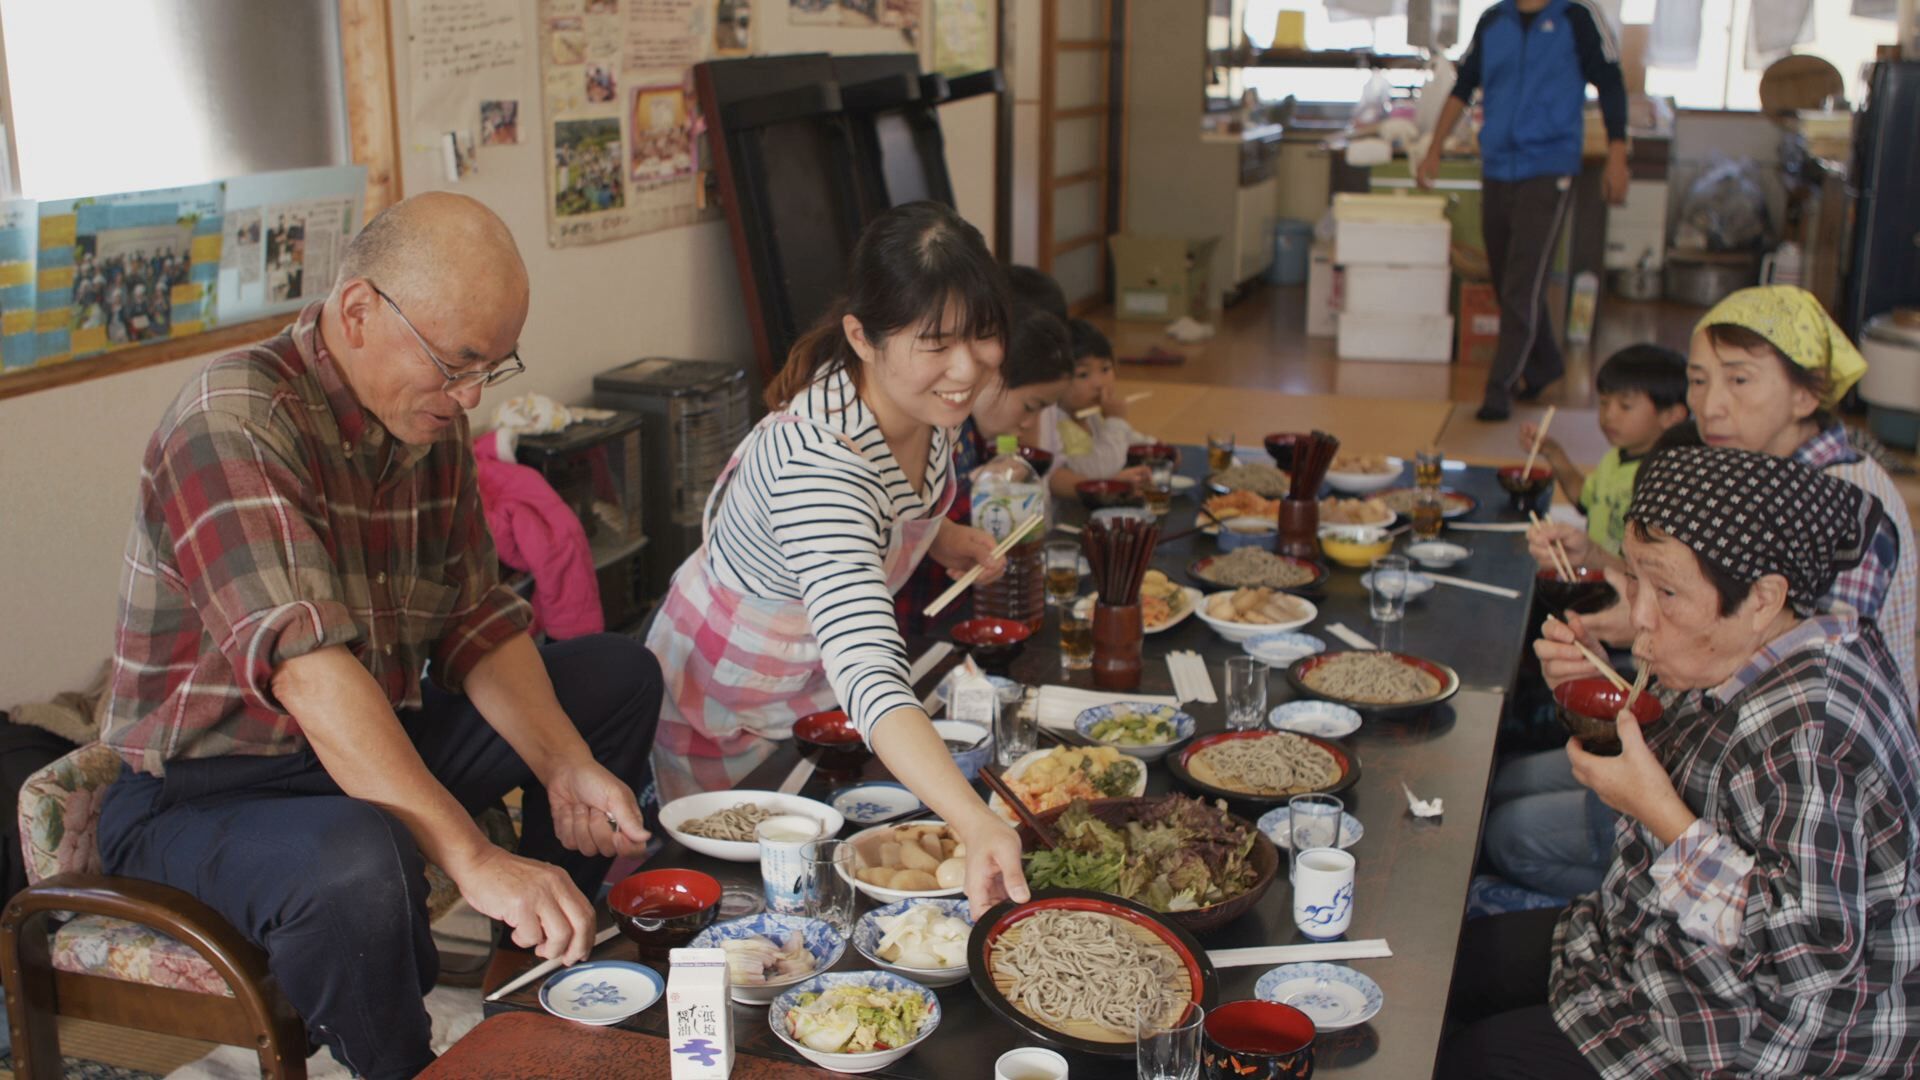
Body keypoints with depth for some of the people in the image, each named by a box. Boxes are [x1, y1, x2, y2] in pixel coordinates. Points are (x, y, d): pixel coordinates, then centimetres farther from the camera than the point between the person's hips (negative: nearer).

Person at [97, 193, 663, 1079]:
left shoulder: (431, 421, 1)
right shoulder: (235, 422, -26)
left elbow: (477, 623, 1)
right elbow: (309, 670, -38)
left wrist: (565, 766, -16)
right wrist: (474, 860, -44)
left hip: (379, 744, 8)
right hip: (203, 789, -8)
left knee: (617, 673, 5)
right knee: (357, 863, -40)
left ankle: (544, 971, 13)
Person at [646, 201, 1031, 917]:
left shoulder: (932, 398, -17)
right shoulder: (820, 458, -43)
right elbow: (867, 672, -54)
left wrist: (946, 540, -9)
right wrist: (975, 825, -66)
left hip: (819, 683, 7)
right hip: (725, 700, -6)